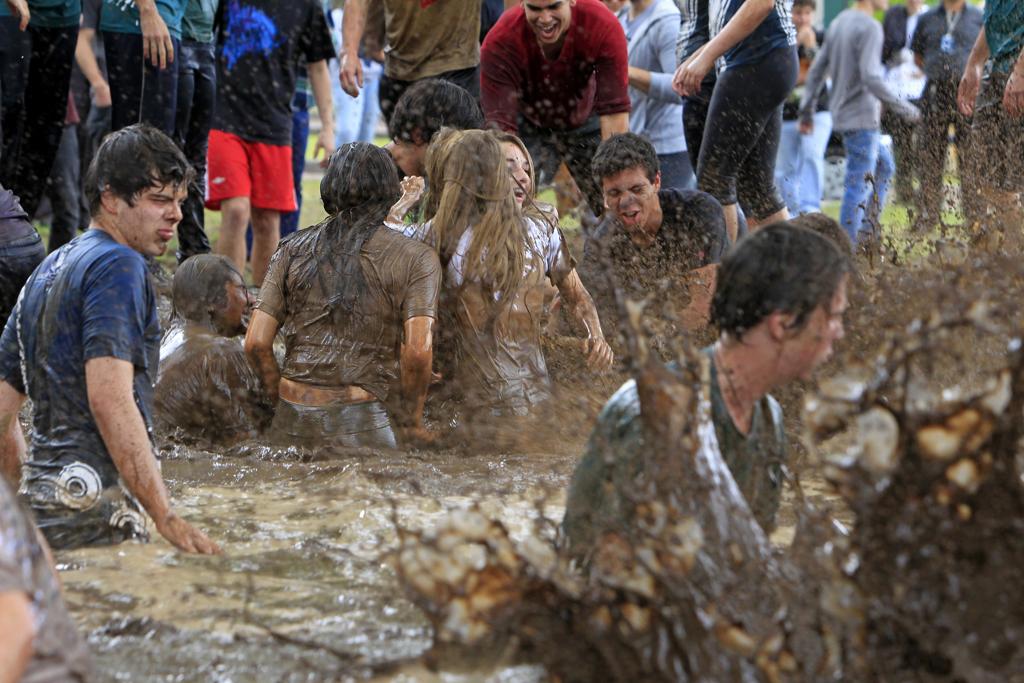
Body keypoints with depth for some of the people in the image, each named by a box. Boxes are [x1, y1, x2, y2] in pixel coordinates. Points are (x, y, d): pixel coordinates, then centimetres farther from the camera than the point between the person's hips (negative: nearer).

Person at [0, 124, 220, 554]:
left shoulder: (47, 272, 21)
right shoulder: (118, 265, -7)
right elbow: (111, 401, -19)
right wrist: (166, 518, -22)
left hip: (43, 506, 9)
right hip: (95, 511, -9)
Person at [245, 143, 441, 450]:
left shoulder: (293, 250, 9)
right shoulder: (414, 258, 0)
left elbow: (256, 343, 3)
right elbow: (418, 352, -12)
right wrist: (411, 424, 1)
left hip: (291, 424, 3)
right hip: (361, 425, -3)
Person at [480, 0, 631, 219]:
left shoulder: (604, 26, -32)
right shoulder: (499, 43, -33)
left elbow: (614, 113, -33)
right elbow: (501, 126, -36)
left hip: (585, 117, 1)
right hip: (526, 124, -1)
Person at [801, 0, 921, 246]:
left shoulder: (839, 22, 11)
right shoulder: (870, 27, -16)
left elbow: (816, 71, 13)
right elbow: (870, 77, -24)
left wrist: (807, 112, 18)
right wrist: (903, 107, -17)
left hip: (842, 113, 9)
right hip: (862, 117, -9)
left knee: (884, 165, 21)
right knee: (859, 183, -6)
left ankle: (867, 229, 18)